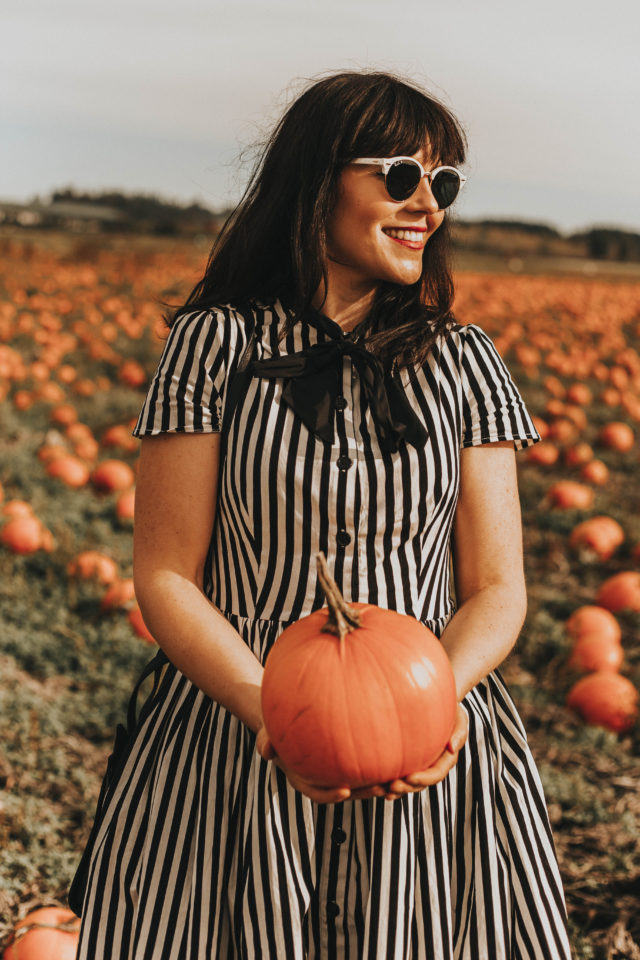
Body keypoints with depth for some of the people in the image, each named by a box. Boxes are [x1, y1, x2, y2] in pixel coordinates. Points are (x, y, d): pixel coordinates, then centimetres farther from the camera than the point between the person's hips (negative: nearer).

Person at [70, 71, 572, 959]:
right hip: (238, 745, -1)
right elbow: (165, 576, -4)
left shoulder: (461, 364, 4)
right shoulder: (216, 344, -3)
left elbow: (497, 589, 3)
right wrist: (269, 709, -20)